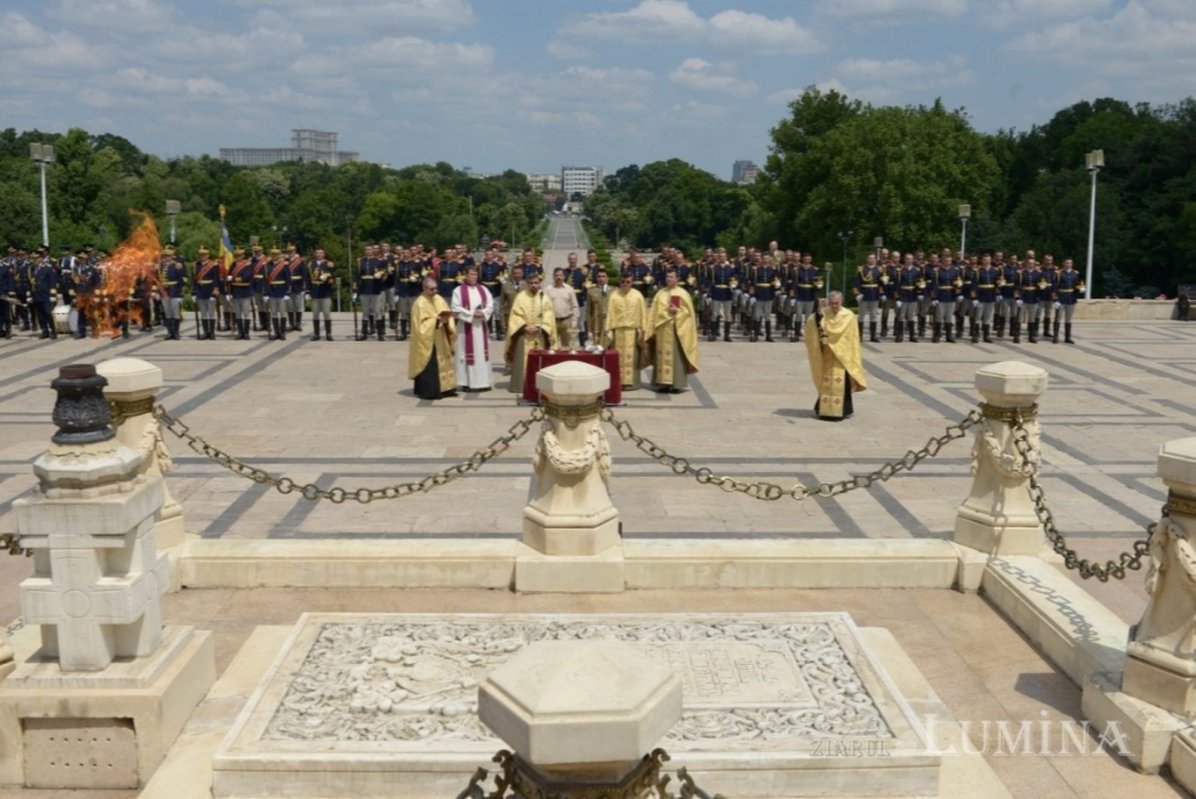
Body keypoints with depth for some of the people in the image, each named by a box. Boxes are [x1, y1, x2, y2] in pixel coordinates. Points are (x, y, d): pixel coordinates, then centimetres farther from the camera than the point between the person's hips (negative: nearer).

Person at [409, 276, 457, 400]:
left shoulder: (439, 299, 8)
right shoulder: (420, 303, -13)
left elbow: (447, 313, 10)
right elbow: (422, 323, -17)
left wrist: (446, 320, -12)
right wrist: (437, 320, -23)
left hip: (440, 340, 7)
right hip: (427, 341, -7)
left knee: (442, 363, 10)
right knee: (429, 366, -6)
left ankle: (443, 389, 17)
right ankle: (427, 391, -2)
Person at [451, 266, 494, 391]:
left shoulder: (483, 289, 11)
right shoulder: (458, 290, -3)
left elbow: (491, 305, 6)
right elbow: (456, 308, -10)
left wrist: (483, 313, -14)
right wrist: (471, 314, -17)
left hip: (481, 326, 5)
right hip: (466, 326, -4)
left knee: (482, 353, 5)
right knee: (469, 353, -3)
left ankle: (482, 382, 10)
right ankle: (468, 383, 0)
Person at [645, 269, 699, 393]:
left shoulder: (683, 293, 1)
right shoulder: (660, 293, 11)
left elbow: (688, 311, 0)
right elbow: (654, 313, 10)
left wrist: (677, 311, -16)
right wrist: (652, 329, 2)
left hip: (677, 329, -4)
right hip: (662, 328, 4)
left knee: (676, 356, -4)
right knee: (662, 356, 3)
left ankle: (676, 384, -1)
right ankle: (663, 382, 7)